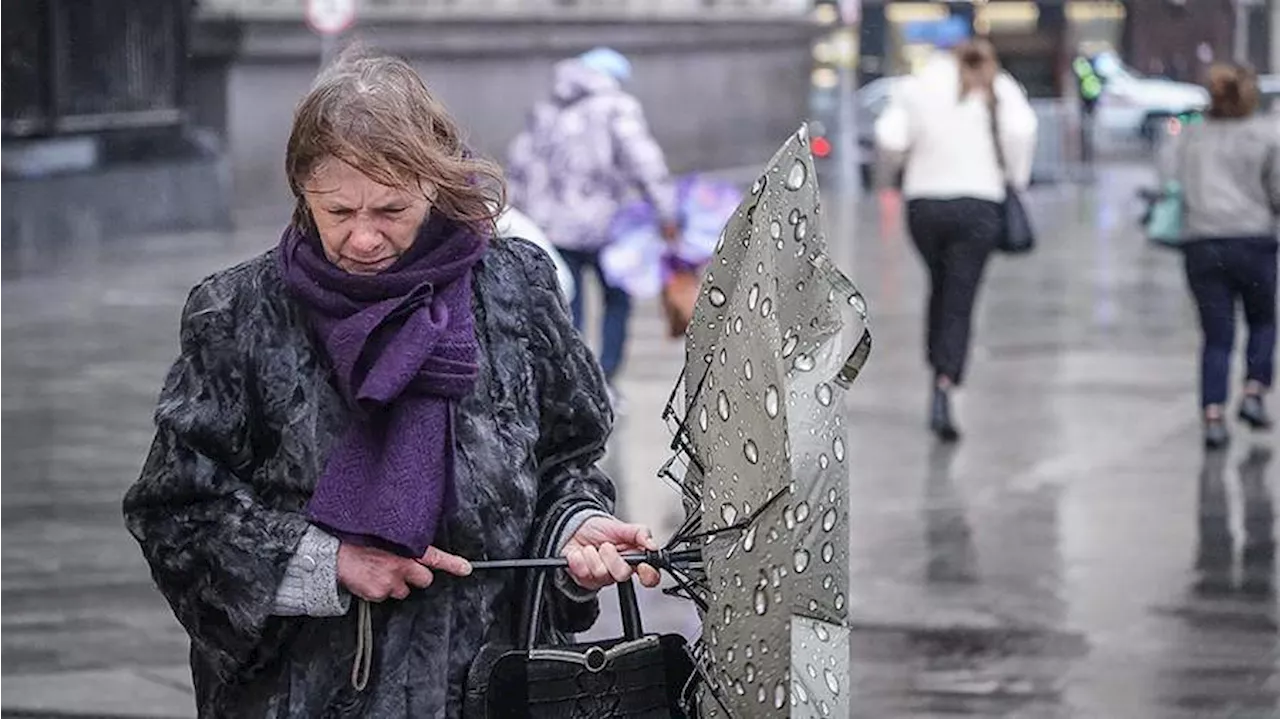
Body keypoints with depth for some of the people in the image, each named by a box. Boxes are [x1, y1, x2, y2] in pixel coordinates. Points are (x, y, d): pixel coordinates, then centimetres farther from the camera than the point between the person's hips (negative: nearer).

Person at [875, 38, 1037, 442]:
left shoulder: (916, 87, 8)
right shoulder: (998, 90, 6)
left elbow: (890, 138, -5)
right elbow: (1021, 128, -13)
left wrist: (890, 171, 14)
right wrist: (1017, 177, 0)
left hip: (923, 203, 2)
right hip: (977, 204, -2)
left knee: (940, 288, 23)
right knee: (959, 303, -2)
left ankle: (938, 372, 21)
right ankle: (943, 392, -16)